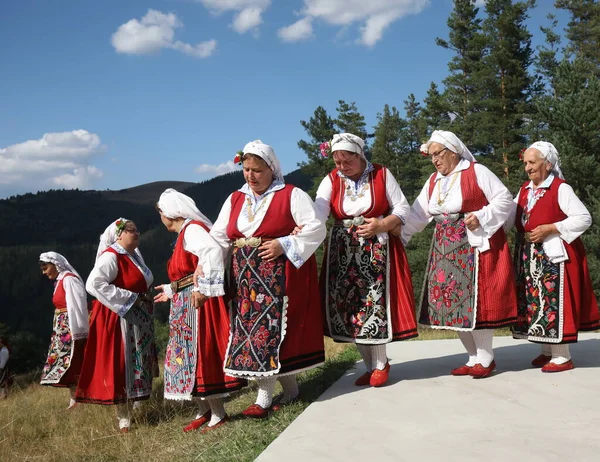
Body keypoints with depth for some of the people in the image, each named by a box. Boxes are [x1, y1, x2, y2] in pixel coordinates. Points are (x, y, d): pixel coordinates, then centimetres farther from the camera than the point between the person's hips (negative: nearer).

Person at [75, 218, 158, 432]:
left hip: (138, 319, 9)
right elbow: (93, 284, -30)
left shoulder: (135, 254, 10)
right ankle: (124, 419, 2)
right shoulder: (110, 257, -17)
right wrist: (128, 298, -25)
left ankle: (133, 407, 30)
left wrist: (145, 297, 7)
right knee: (121, 365, -5)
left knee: (137, 364, 16)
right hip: (118, 319, -9)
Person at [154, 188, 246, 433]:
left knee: (203, 352, -6)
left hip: (199, 302, -10)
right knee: (193, 353, 13)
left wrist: (203, 288, -34)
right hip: (187, 305, 10)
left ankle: (218, 414, 2)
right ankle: (205, 411, 23)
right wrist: (171, 290, 33)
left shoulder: (192, 229, -12)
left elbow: (213, 251, -31)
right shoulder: (185, 233, 18)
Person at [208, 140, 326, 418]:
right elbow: (218, 237, 9)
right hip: (246, 278, 6)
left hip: (280, 277, -6)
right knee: (250, 330, 4)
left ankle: (264, 399, 0)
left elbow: (316, 228, -8)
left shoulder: (291, 195, -2)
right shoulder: (235, 200, 14)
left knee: (271, 330, -8)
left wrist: (284, 244, -18)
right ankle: (290, 390, 17)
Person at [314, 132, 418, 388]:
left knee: (375, 303, -6)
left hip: (377, 250, -2)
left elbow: (402, 208, 3)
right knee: (347, 305, 2)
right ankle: (370, 364, 17)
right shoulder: (331, 180, 1)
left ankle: (380, 364, 12)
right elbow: (318, 211, -15)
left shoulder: (382, 174, -1)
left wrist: (380, 225, -13)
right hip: (343, 252, 3)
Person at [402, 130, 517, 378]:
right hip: (445, 250, 7)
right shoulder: (433, 181, 14)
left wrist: (481, 217, -18)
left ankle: (485, 359, 7)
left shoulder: (477, 172, -6)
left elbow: (504, 199, -7)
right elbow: (417, 213, 11)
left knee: (475, 300, -7)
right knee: (450, 302, 6)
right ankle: (474, 358, 17)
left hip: (474, 247, -7)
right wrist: (399, 237, 1)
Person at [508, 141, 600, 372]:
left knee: (554, 302, -6)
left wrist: (550, 229, -19)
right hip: (529, 256, 7)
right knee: (536, 302, 10)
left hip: (553, 255, -7)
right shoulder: (525, 190, 13)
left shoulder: (561, 189, -9)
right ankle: (547, 352, 21)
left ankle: (563, 357, 2)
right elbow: (510, 216, 9)